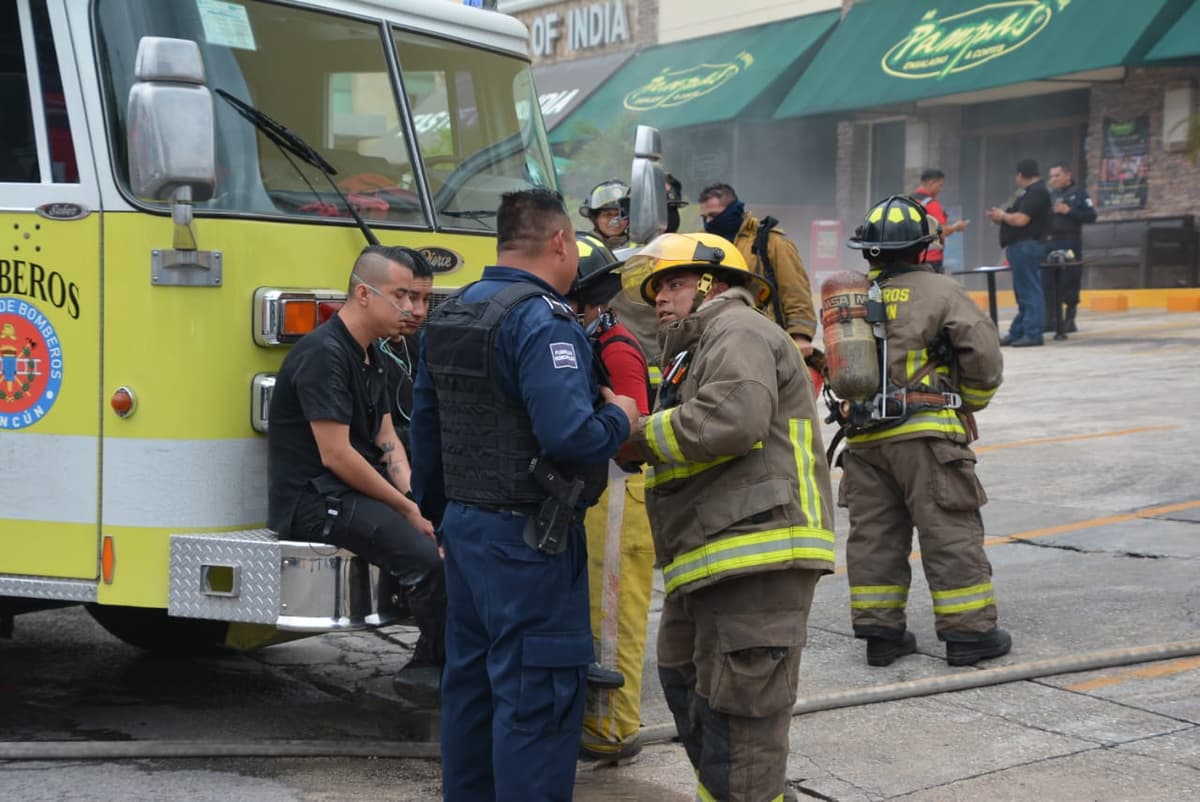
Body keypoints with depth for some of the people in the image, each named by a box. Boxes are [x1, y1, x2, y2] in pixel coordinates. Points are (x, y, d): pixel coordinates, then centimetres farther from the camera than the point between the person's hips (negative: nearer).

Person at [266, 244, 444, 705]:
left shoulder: (371, 355, 14)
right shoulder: (324, 353, -17)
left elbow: (387, 439, 13)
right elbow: (336, 455, -21)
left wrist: (411, 495, -5)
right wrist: (406, 508, -16)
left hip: (360, 490, 10)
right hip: (313, 500, -10)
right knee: (425, 555, -27)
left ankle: (428, 667, 2)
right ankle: (444, 666, -7)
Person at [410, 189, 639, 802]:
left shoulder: (447, 316, 11)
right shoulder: (543, 321, -18)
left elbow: (424, 428, 18)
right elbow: (569, 434, -29)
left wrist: (437, 511, 27)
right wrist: (620, 418, -8)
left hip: (465, 525, 9)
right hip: (528, 539, -9)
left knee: (470, 681, 17)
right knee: (538, 694, -3)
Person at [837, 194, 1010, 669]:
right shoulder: (940, 293, -4)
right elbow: (984, 358, -6)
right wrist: (967, 405, 9)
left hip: (863, 436, 5)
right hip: (925, 432, -5)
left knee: (873, 533, 10)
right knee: (951, 532, 1)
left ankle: (880, 631, 13)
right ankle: (969, 632, 5)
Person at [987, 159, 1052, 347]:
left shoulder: (1037, 192, -13)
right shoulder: (1031, 192, 19)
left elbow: (1021, 219, -20)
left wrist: (1002, 215, -4)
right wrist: (1001, 216, 8)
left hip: (1027, 246, -11)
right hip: (1021, 246, 11)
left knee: (1030, 292, -9)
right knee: (1023, 292, 13)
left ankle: (1032, 334, -9)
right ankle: (1017, 332, 17)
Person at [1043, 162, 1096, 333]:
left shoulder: (1078, 193, 1)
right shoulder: (1050, 196, 15)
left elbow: (1091, 216, -6)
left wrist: (1069, 211, -15)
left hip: (1071, 243, -5)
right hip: (1051, 243, 5)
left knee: (1070, 283, -1)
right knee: (1048, 282, 2)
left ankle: (1069, 320, 5)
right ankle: (1050, 319, 8)